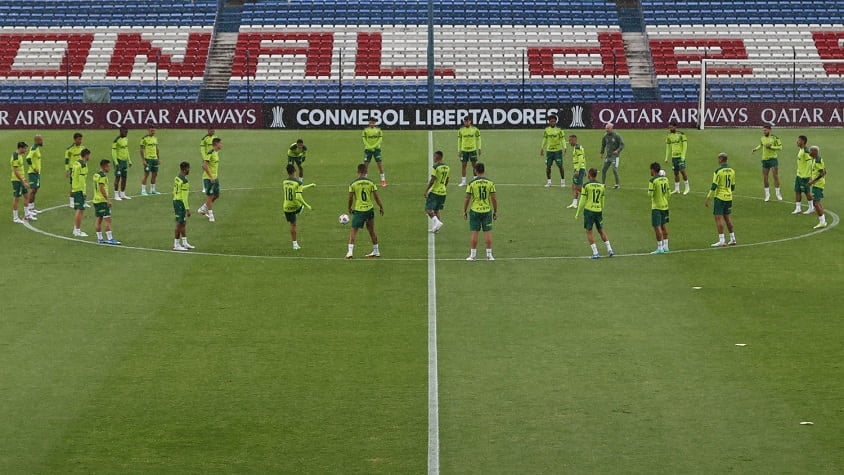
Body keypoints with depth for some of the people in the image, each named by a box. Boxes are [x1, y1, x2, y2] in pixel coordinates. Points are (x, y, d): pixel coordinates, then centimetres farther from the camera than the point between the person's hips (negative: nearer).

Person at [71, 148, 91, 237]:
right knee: (80, 210, -7)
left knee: (77, 210, 16)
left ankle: (75, 229, 21)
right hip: (80, 189, -10)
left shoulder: (75, 163, 13)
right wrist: (84, 191, -17)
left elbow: (72, 176, 18)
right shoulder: (83, 165, -15)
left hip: (75, 189, 10)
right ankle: (78, 230, -7)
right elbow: (82, 179, -19)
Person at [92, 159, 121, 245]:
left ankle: (100, 238, 14)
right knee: (108, 220, -8)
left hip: (96, 200, 10)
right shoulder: (103, 176, -15)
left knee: (98, 219, 11)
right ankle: (110, 239, -11)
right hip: (102, 201, -10)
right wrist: (108, 199, -19)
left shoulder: (96, 175, 14)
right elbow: (102, 189, -22)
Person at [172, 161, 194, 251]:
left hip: (176, 201, 10)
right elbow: (184, 196, -21)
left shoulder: (177, 178, 8)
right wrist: (187, 209, -19)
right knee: (180, 224, -2)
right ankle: (176, 245, 4)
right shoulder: (184, 181, -20)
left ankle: (185, 243, 21)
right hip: (181, 203, -10)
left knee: (183, 223, 16)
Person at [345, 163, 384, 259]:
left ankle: (350, 251, -12)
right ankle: (376, 251, 25)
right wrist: (381, 207, 11)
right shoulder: (371, 183, -2)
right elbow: (376, 197, -1)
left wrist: (350, 208, 14)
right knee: (371, 231, 16)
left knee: (353, 231, 1)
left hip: (358, 210, -2)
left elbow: (350, 198, -3)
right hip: (369, 209, 2)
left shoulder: (353, 184, -6)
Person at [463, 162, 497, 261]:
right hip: (487, 210, 1)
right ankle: (489, 255, 7)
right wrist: (495, 212, 8)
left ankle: (472, 255, 8)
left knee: (474, 233, 4)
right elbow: (494, 198, -2)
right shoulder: (490, 183, -4)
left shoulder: (472, 183, -7)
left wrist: (464, 211, 7)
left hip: (475, 211, -1)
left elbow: (467, 199, -5)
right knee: (488, 232, 5)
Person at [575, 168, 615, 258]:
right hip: (598, 210, 4)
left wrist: (577, 213, 1)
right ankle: (609, 249, 11)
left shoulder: (586, 185, -8)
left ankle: (595, 252, 0)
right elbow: (602, 201, 13)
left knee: (589, 231, 5)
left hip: (589, 210, -4)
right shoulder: (602, 186, 6)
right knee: (601, 230, 17)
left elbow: (582, 201, -7)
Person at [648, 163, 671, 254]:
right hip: (665, 205, 7)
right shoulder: (665, 179, 5)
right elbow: (668, 193, 11)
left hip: (656, 206, -7)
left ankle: (660, 248, -4)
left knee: (657, 227, -4)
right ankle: (665, 246, 23)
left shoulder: (652, 180, -16)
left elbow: (650, 194, -18)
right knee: (663, 226, 17)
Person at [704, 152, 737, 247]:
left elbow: (714, 186, -16)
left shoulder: (718, 171, -14)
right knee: (727, 217, 18)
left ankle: (721, 241, -9)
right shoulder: (731, 171, 6)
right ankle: (732, 239, 21)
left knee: (718, 218, -4)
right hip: (729, 197, 7)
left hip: (720, 197, -7)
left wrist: (707, 198, -13)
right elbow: (733, 186, 14)